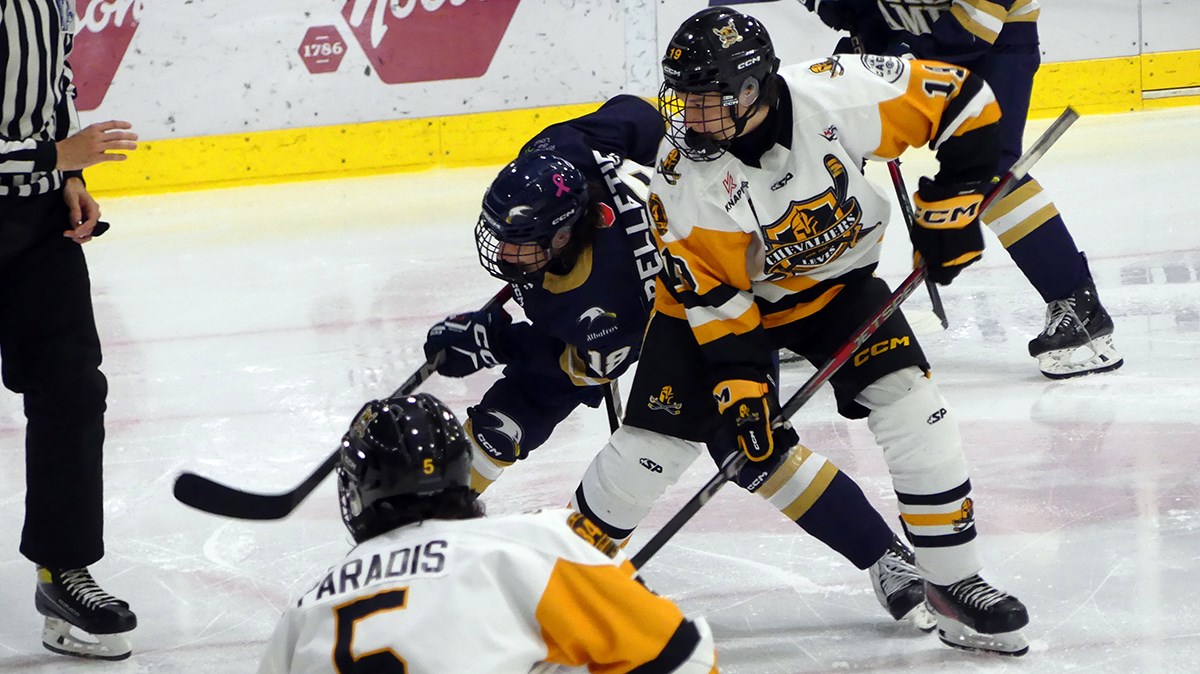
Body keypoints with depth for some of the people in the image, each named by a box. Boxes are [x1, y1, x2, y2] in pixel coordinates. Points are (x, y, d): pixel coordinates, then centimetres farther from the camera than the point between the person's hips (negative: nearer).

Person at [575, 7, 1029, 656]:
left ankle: (953, 583, -6)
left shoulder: (835, 96, -30)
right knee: (657, 440, -5)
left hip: (834, 280, 0)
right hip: (721, 296, 0)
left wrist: (952, 200, -19)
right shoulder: (683, 172, -27)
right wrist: (738, 380, -23)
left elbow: (964, 101, -19)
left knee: (909, 402, -17)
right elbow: (710, 291, -19)